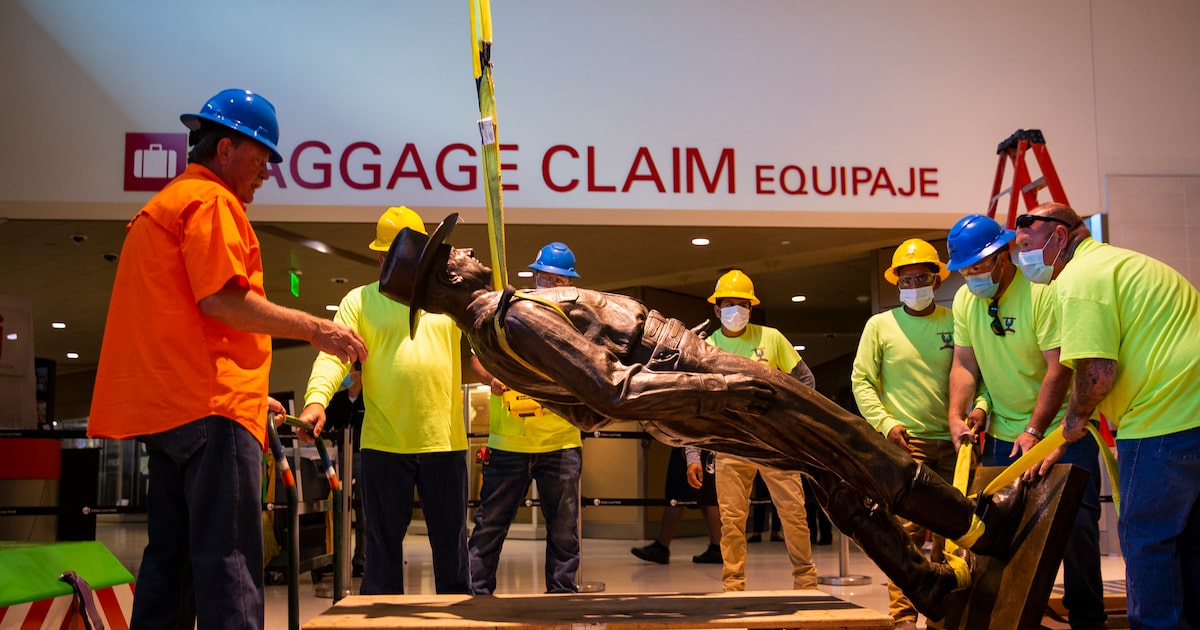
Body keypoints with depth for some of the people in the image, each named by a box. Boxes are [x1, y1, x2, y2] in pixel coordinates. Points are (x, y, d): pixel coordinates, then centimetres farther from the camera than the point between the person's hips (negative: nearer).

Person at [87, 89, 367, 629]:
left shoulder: (163, 205, 26)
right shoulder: (211, 200, -5)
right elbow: (222, 300, -17)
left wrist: (251, 393, 27)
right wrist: (315, 329, -10)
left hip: (166, 405, 10)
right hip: (212, 406, -10)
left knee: (171, 555, 13)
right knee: (229, 563, -12)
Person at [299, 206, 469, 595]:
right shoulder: (360, 301, 7)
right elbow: (335, 354, -6)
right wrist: (316, 399, -23)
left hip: (445, 441, 1)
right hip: (384, 444, -1)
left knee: (451, 545, 10)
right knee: (382, 548, 8)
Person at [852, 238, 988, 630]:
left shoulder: (955, 323, 8)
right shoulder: (880, 325, 5)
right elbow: (862, 380, 4)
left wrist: (980, 406, -11)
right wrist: (885, 423, -8)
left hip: (952, 440, 3)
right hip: (905, 440, -3)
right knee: (907, 530, -8)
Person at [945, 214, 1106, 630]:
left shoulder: (1042, 292, -18)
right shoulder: (965, 300, 1)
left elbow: (1059, 369, -21)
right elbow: (964, 365, 3)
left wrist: (1034, 431, -25)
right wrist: (957, 416, -12)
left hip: (1059, 427, -5)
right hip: (1002, 435, 5)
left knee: (1076, 524, -3)